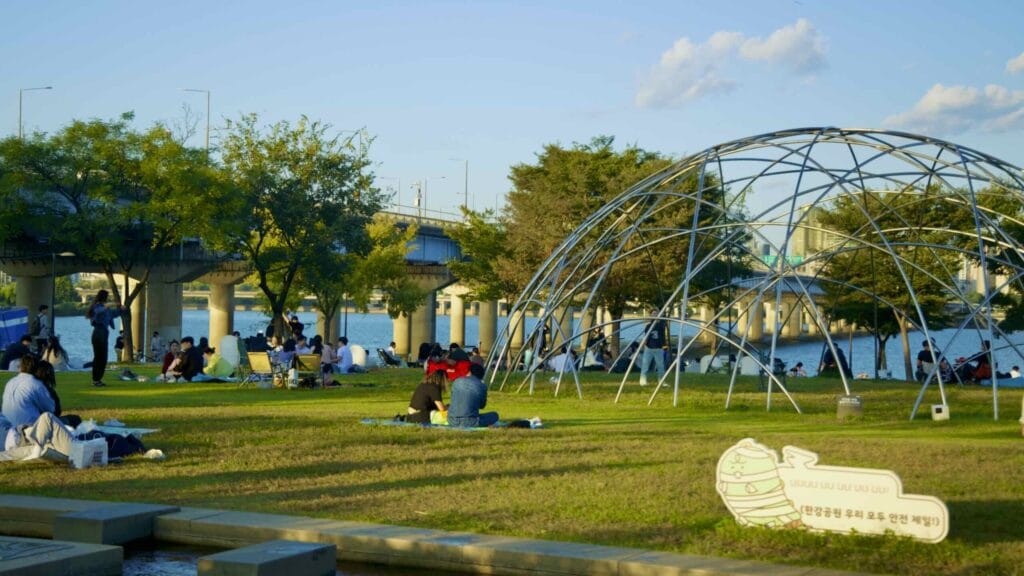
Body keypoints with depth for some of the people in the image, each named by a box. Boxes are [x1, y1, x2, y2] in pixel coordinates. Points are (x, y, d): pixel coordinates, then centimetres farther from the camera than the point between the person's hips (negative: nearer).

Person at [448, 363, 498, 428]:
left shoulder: (457, 381, 7)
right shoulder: (482, 386, -1)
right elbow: (482, 406, 13)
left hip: (452, 421, 3)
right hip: (469, 422, -3)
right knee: (494, 415, 15)